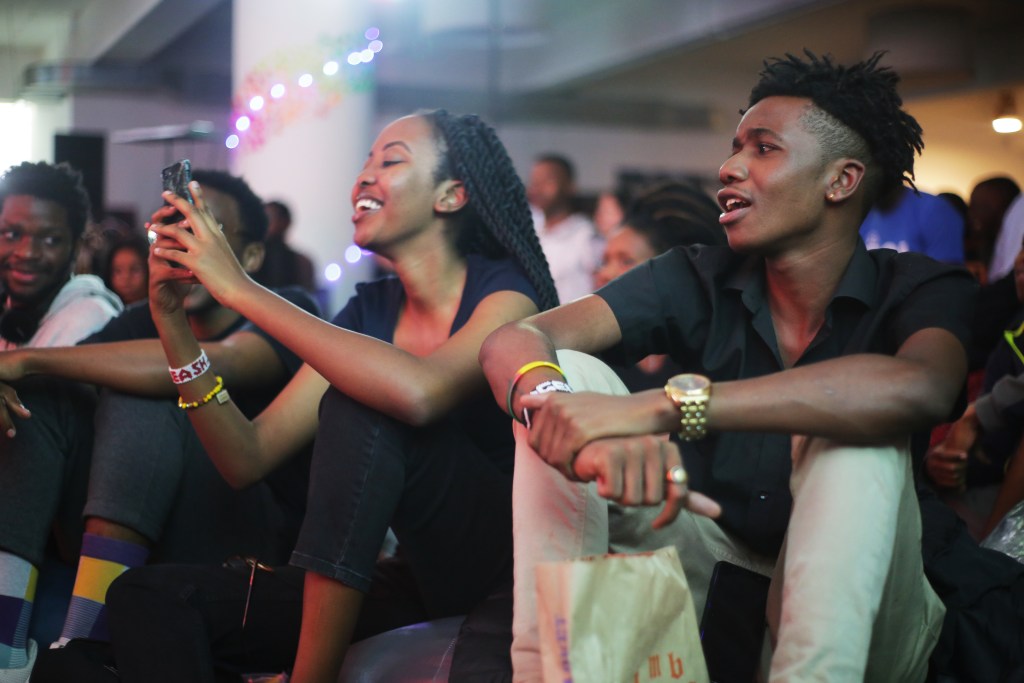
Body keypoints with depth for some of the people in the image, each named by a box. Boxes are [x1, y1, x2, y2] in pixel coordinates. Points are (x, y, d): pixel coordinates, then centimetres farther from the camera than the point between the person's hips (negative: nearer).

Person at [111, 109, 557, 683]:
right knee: (149, 594, -10)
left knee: (356, 410, -29)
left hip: (515, 565, -5)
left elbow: (418, 392, -33)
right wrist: (172, 320, -8)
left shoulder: (504, 291, -9)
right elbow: (248, 458, 3)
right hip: (422, 575, 6)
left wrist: (241, 289, -26)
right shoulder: (370, 309, 9)